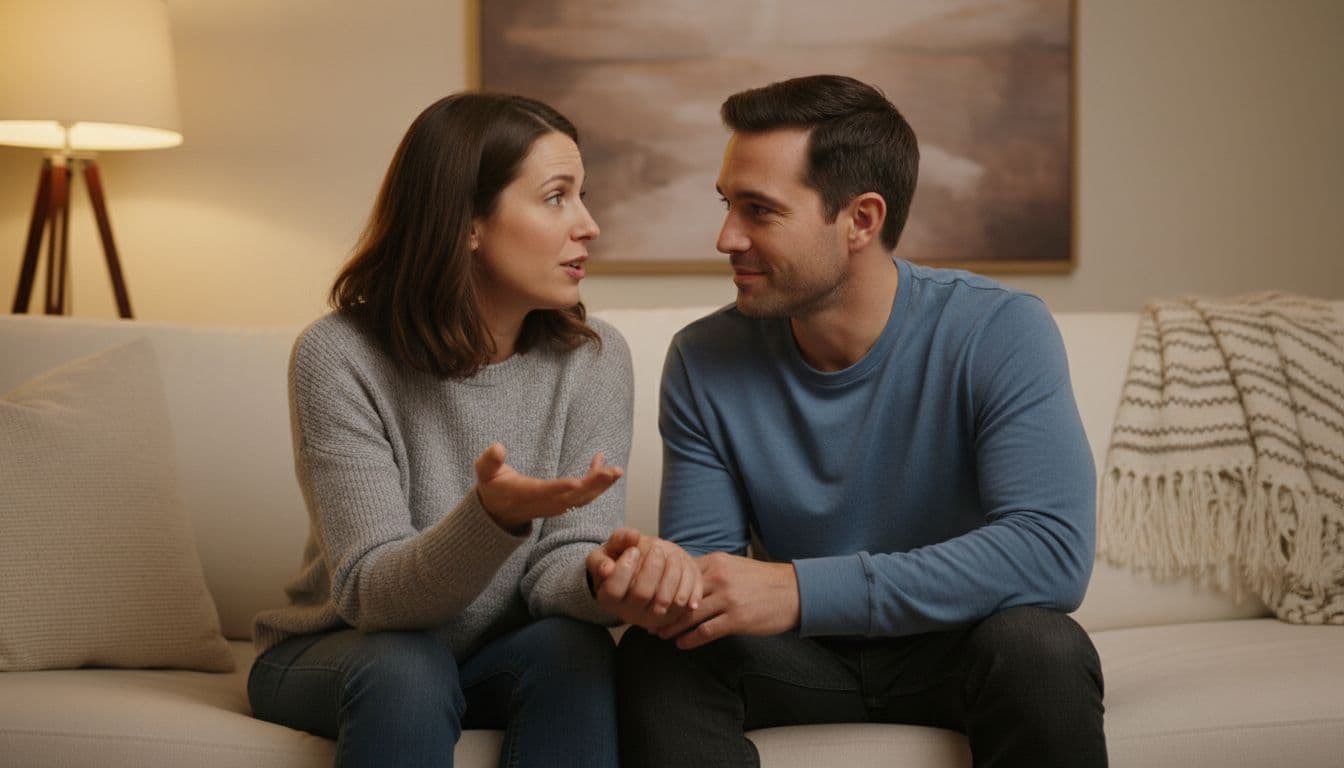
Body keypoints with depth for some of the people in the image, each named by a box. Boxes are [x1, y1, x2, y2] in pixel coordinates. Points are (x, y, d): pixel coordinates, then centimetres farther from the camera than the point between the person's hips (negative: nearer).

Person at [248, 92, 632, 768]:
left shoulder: (594, 360, -9)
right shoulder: (337, 357, -19)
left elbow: (560, 559, -13)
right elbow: (370, 591, -23)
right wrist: (494, 517, -45)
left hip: (503, 659, 3)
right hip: (333, 655, -2)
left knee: (576, 650, -29)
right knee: (406, 667, -34)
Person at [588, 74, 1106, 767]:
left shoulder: (999, 333, -18)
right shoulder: (704, 360, -7)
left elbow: (1054, 550, -29)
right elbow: (700, 552, -3)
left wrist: (799, 589, -36)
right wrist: (651, 579, -31)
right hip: (803, 655, 1)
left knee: (1040, 647, -33)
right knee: (654, 658, -27)